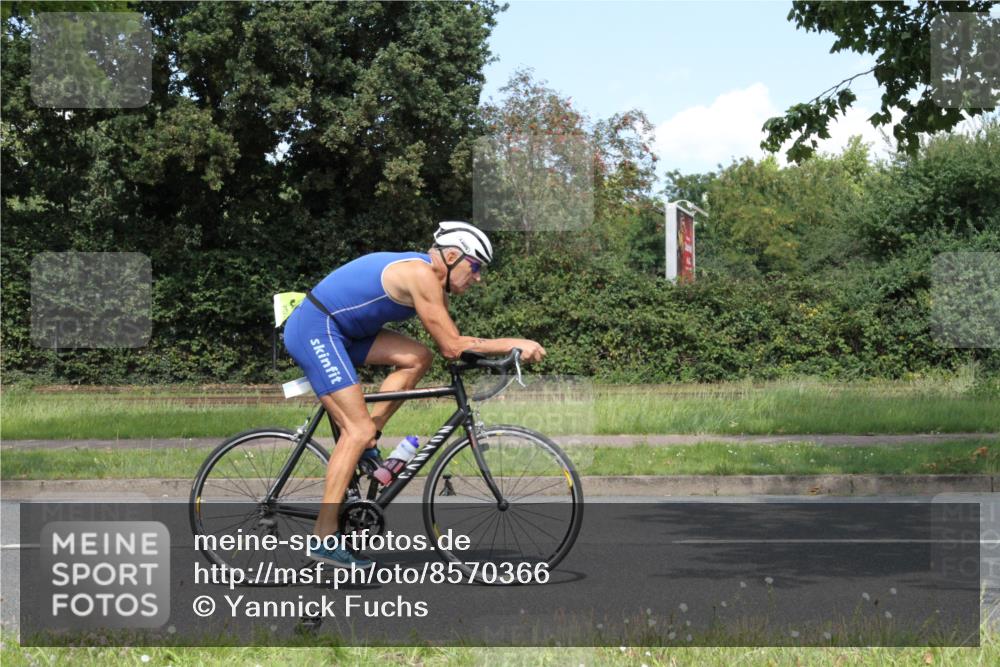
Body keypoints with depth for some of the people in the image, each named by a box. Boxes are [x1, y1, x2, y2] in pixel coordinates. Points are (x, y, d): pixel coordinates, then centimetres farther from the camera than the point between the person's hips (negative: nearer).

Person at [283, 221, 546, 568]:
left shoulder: (432, 280, 13)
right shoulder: (422, 274, -18)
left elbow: (450, 343, 14)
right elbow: (452, 346, -19)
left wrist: (509, 351, 4)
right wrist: (514, 344, -14)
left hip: (335, 329, 10)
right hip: (314, 329, -10)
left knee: (418, 358, 1)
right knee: (359, 429, -14)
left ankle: (364, 446, 5)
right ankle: (324, 537, -15)